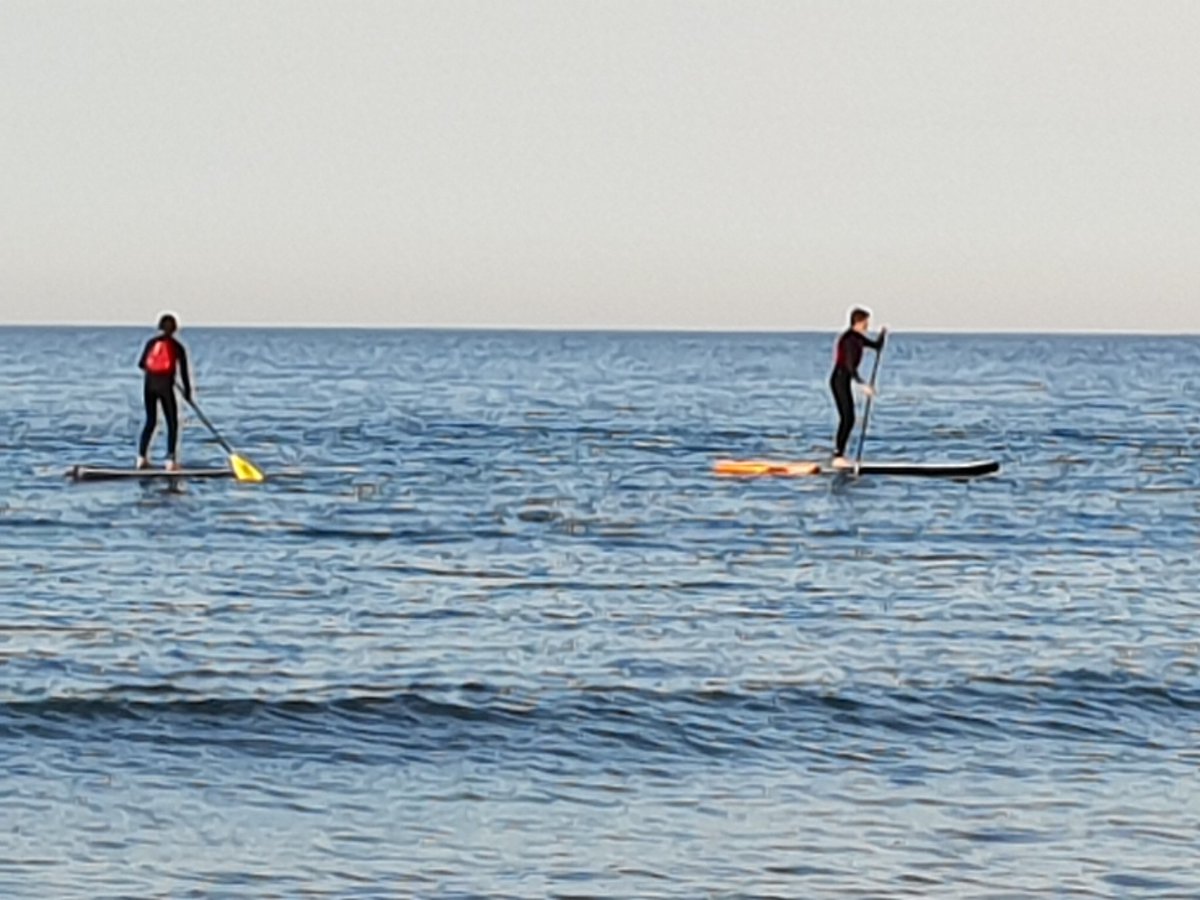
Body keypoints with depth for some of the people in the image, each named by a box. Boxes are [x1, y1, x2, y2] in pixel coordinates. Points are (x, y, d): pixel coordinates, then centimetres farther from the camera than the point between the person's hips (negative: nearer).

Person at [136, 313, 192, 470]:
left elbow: (141, 364, 9)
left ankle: (142, 457, 6)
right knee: (172, 423, 5)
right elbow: (183, 372, -2)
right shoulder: (177, 347, -2)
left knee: (150, 421, 15)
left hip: (149, 385, 3)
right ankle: (171, 459, -5)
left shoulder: (151, 343, 5)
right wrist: (187, 391, 6)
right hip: (165, 386, -3)